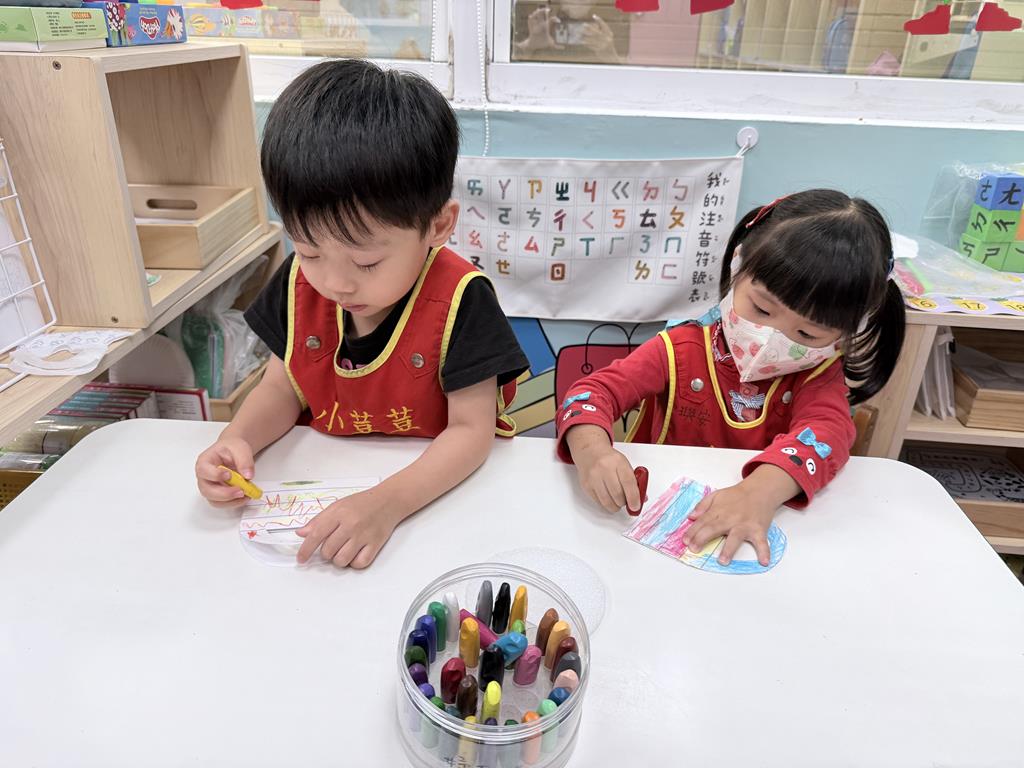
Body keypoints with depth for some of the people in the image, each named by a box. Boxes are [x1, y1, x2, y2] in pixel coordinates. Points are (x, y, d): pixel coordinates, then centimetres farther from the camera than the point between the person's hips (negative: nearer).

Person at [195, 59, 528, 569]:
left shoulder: (460, 301, -20)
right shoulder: (300, 284, -5)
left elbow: (471, 430, -20)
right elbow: (283, 387, 6)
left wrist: (387, 503, -33)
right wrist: (238, 440, -14)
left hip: (440, 485, -3)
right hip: (328, 479, 4)